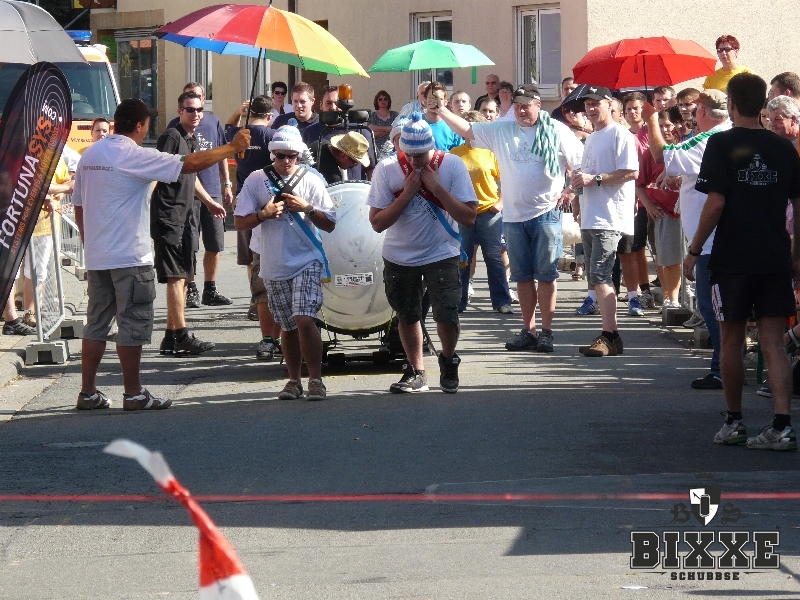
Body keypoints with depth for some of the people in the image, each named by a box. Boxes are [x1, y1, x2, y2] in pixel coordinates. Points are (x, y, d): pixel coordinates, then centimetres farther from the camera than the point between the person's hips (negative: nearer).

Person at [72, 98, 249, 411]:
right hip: (129, 257, -7)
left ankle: (88, 392, 13)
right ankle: (133, 394, 2)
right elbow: (190, 164, -18)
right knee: (133, 325, -1)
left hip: (96, 257, 8)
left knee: (96, 323, 12)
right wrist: (233, 147, -9)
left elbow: (78, 206, 15)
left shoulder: (90, 154, 9)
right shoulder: (134, 156, -14)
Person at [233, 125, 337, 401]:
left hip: (307, 261, -2)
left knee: (304, 319, -16)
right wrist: (264, 214, -15)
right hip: (274, 266, 2)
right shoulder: (257, 180, 2)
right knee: (288, 326, 11)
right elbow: (240, 222, 2)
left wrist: (307, 208, -13)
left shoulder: (311, 181, 2)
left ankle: (316, 379, -8)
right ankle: (294, 380, 23)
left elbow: (330, 224, 2)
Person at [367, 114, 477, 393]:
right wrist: (406, 194, -23)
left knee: (447, 315, -14)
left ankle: (448, 361, 16)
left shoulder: (452, 165, -13)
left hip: (442, 255, -2)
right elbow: (377, 223, -13)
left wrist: (437, 187, -24)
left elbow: (469, 218, -16)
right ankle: (415, 373, 32)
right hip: (399, 257, 2)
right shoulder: (386, 169, -11)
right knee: (407, 316, 13)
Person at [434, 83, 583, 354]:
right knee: (523, 277, 8)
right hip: (513, 216, 4)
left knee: (546, 275, -3)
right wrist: (440, 110, 1)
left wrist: (571, 190, -6)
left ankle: (546, 331, 1)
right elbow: (467, 130, 10)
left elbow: (581, 162, 3)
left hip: (546, 214, -4)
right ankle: (528, 330, 15)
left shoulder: (557, 131, 0)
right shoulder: (501, 130, 9)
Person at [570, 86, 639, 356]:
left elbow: (631, 172, -18)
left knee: (600, 276, -18)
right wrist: (579, 180, 12)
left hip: (610, 218, -10)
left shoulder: (620, 135, -7)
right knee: (597, 279, 9)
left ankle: (610, 337, -21)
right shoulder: (591, 139, 23)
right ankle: (609, 336, 12)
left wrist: (595, 179, -19)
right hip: (590, 219, 10)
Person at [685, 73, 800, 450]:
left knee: (732, 341, 11)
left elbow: (716, 203, -12)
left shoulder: (722, 144, -6)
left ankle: (734, 422, 18)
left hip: (733, 259, -3)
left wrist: (693, 251, -5)